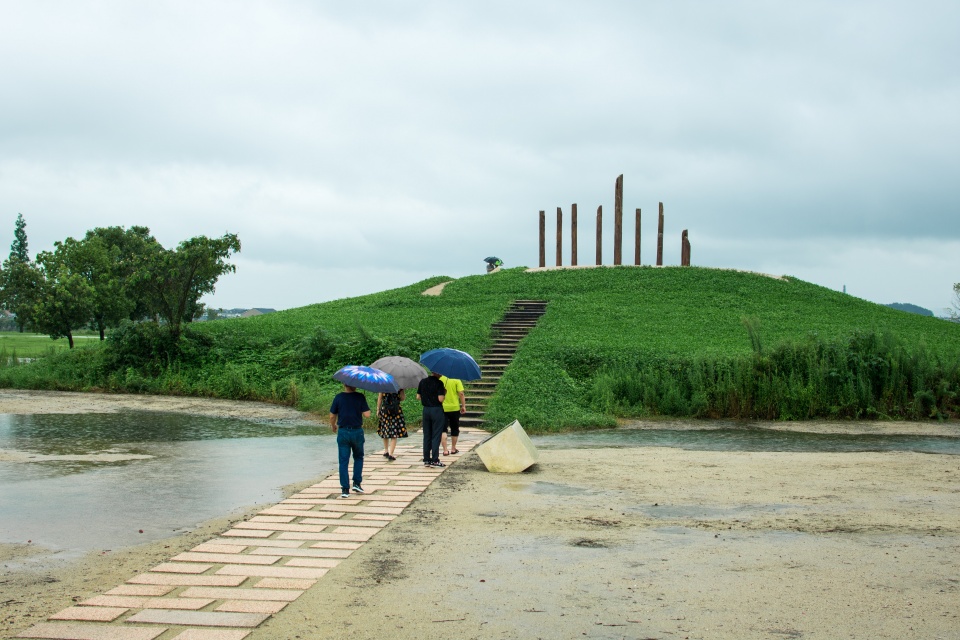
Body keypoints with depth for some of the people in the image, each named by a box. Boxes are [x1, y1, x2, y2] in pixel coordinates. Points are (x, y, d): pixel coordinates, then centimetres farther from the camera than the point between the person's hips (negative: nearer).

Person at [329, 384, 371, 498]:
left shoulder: (338, 397, -4)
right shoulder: (360, 397, -8)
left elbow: (332, 416, 0)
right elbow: (367, 414, -11)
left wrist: (333, 426, 20)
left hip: (343, 432, 0)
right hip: (357, 432, 0)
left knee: (343, 461, 5)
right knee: (358, 457, 21)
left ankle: (345, 489, 2)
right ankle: (357, 483, 11)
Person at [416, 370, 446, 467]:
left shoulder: (422, 382, 4)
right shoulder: (438, 383, -13)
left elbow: (418, 397, 8)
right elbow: (440, 399, -18)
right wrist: (444, 392, 0)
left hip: (426, 410, 5)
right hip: (437, 410, -5)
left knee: (426, 436, 11)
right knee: (436, 436, 0)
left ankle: (426, 460, 12)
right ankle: (435, 460, -1)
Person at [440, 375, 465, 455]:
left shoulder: (439, 380, -2)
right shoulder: (456, 380, -7)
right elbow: (461, 394, -12)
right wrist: (463, 406, -4)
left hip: (442, 408, 0)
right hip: (454, 408, 0)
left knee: (443, 429, 3)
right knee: (454, 429, 16)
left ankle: (445, 450, -8)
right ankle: (453, 449, 24)